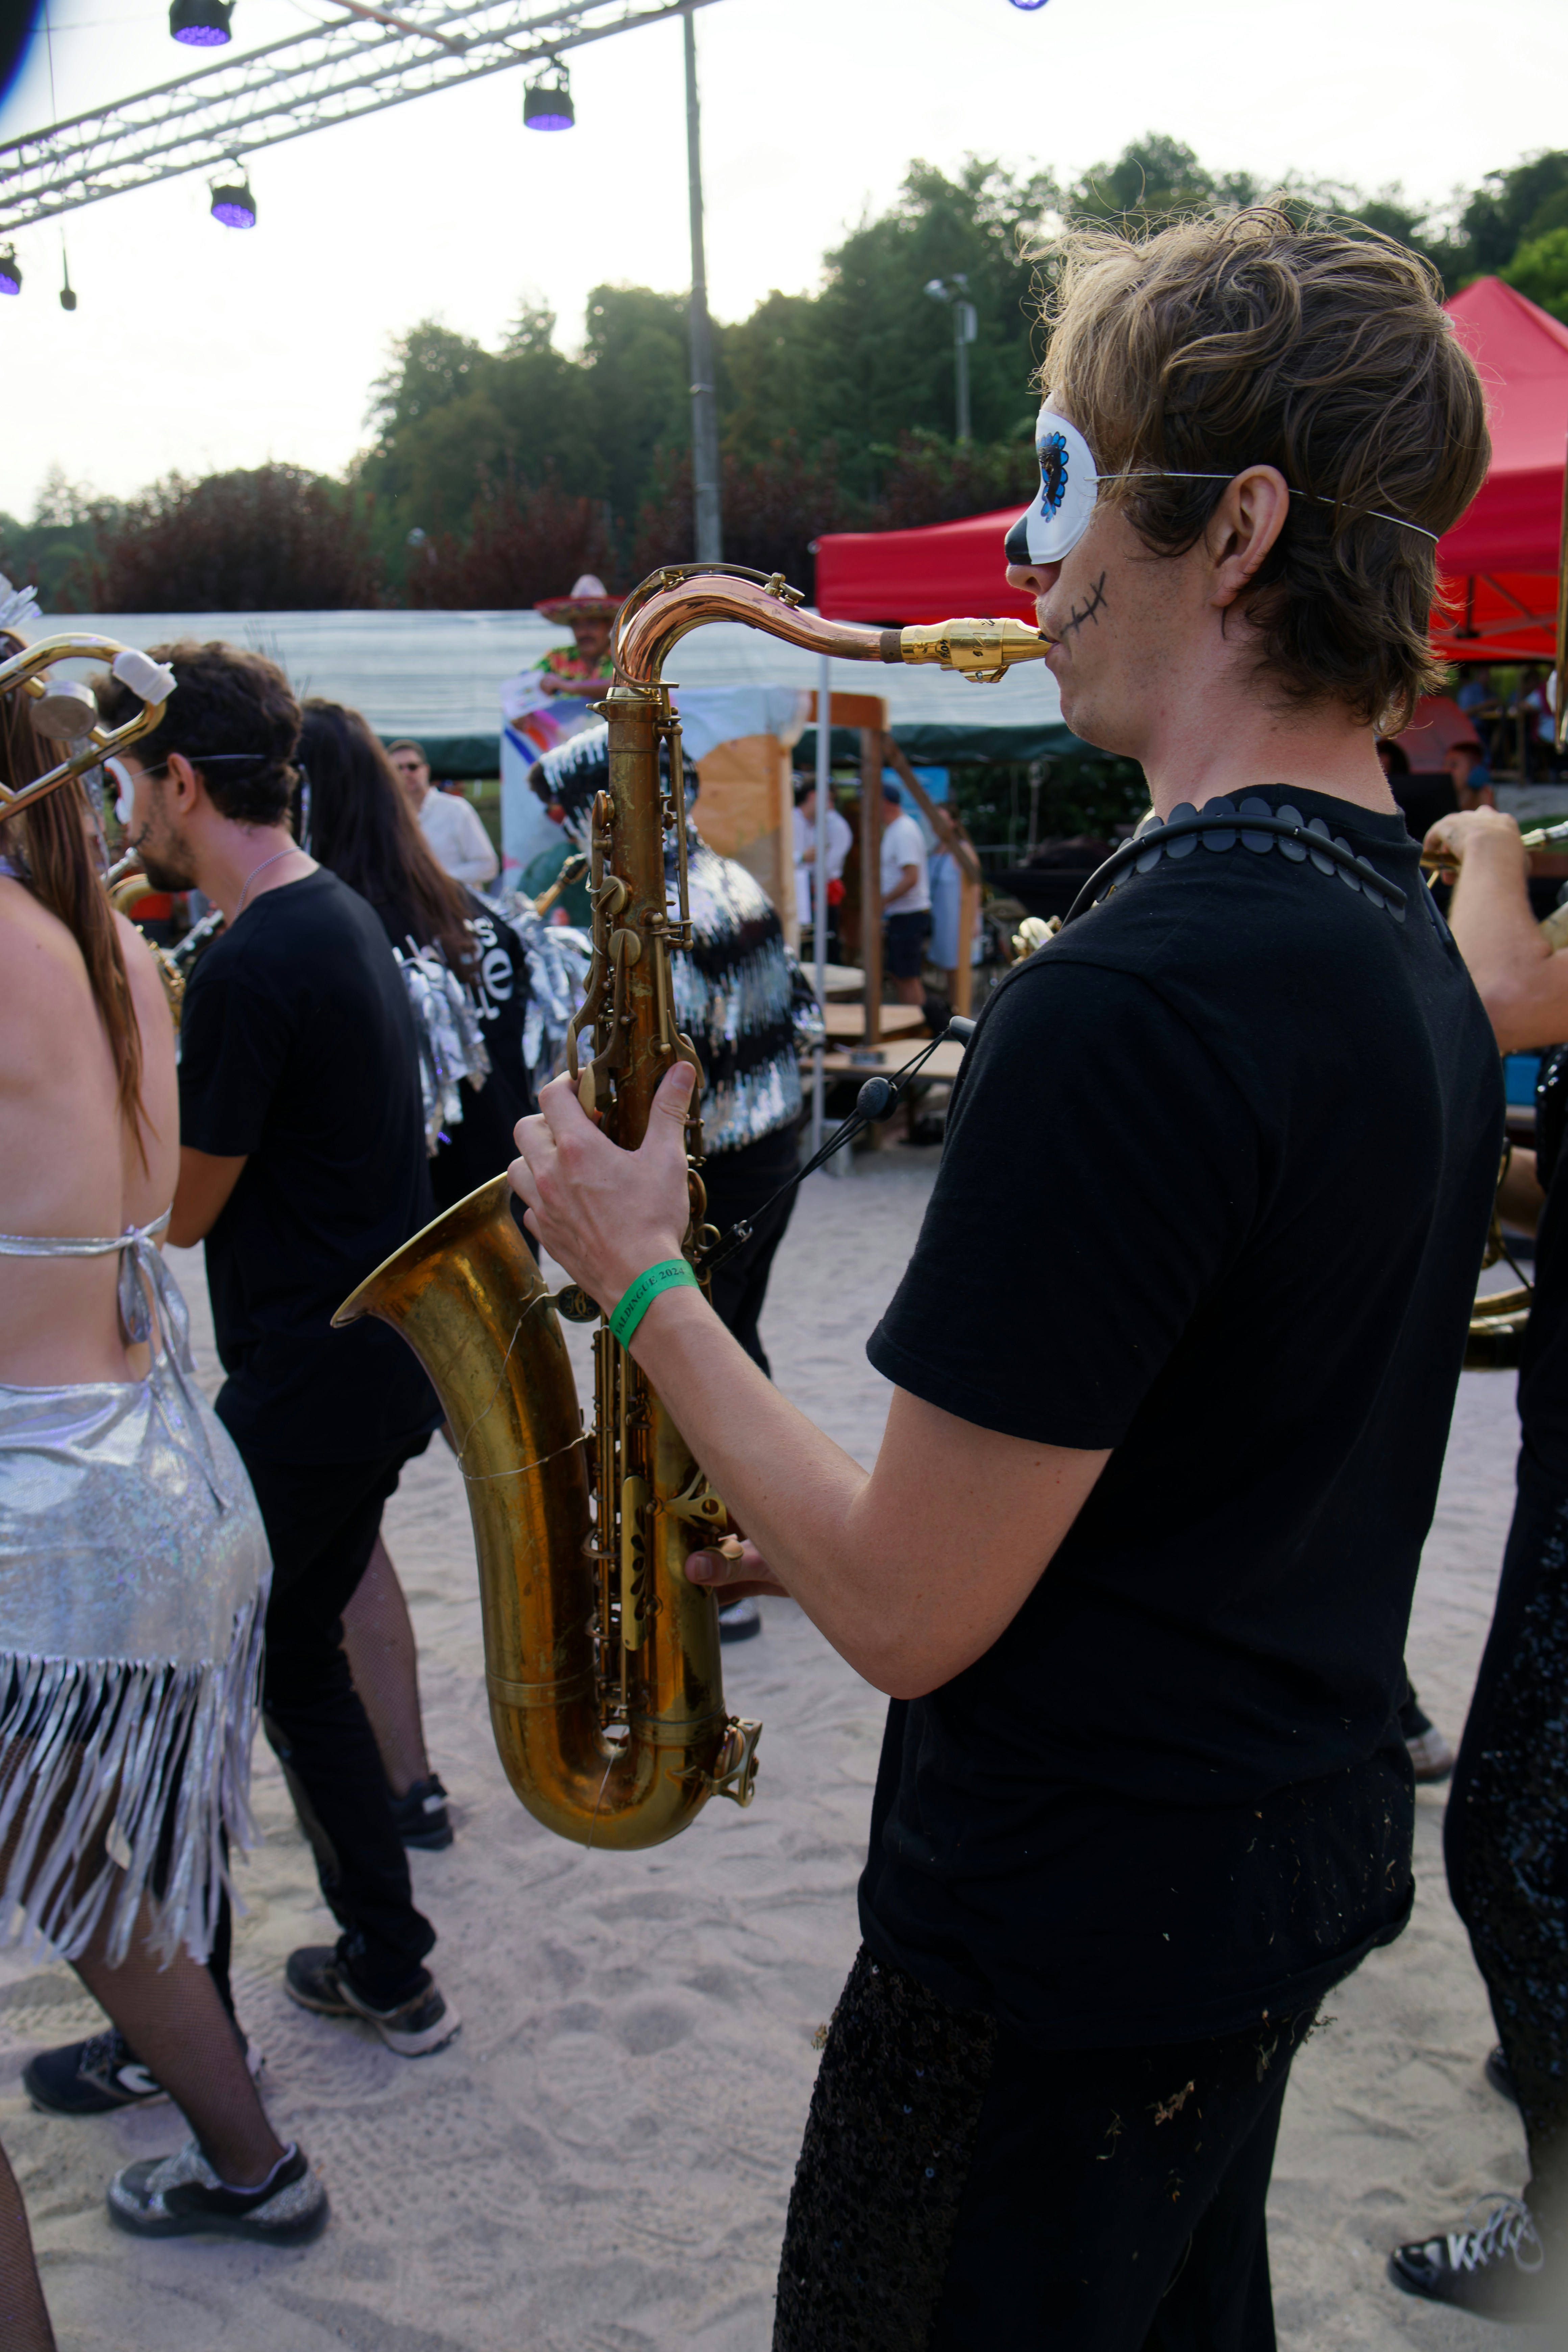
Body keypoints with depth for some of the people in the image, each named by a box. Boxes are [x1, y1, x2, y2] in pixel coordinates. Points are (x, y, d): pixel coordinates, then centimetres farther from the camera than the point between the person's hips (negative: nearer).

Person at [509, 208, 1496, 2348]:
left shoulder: (1132, 1003, -30)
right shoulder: (1412, 948, 3)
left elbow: (912, 1616, -25)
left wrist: (640, 1277, -12)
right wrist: (810, 1534, 8)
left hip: (1072, 1940, -9)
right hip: (1304, 1850, 9)